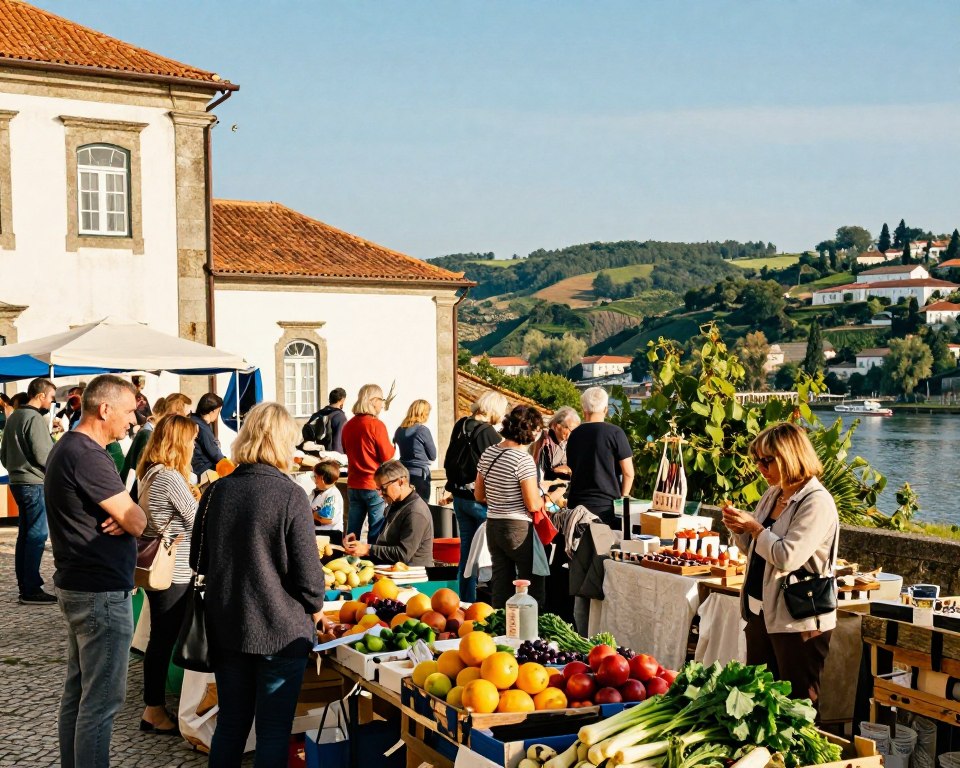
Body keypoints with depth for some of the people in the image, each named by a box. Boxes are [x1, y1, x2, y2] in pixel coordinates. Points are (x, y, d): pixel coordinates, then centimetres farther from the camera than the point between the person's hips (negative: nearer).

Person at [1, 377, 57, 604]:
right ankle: (31, 590, -6)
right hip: (35, 483, -10)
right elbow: (43, 455, -19)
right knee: (37, 535, -6)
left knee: (25, 535, 13)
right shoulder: (35, 418, -15)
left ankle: (25, 585, 17)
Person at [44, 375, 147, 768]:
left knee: (77, 691, 17)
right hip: (102, 592, -11)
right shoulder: (87, 455, -21)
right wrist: (132, 516, 1)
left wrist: (121, 517, -10)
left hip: (78, 586, 11)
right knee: (102, 699, -4)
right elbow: (137, 522, -21)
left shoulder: (68, 447, 12)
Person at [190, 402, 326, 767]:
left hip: (225, 628, 5)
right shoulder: (290, 496, -16)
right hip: (281, 630, -4)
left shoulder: (217, 491, -2)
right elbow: (308, 573, -14)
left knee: (230, 724, 18)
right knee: (274, 731, 8)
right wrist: (315, 608, 5)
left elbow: (199, 561, 7)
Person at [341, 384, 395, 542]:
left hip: (353, 485, 6)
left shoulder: (348, 425, 6)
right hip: (375, 486, -6)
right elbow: (387, 456, -12)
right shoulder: (376, 425, -14)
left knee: (352, 532, 11)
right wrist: (391, 446, 6)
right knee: (376, 533, 0)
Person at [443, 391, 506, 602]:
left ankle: (465, 600, 19)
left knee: (466, 550, 14)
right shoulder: (488, 433, -18)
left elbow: (449, 461, 15)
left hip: (460, 496, 8)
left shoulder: (460, 426, 6)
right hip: (479, 498, -8)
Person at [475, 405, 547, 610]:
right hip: (519, 529, -7)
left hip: (492, 526, 7)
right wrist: (545, 500, 2)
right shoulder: (524, 459, -17)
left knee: (500, 585, 13)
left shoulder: (488, 453, 5)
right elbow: (533, 505, -17)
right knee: (533, 586, 4)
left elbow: (479, 495, 12)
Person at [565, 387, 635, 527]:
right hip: (606, 506, -4)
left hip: (576, 505, 4)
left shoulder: (574, 435, 7)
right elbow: (628, 473, -7)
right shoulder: (615, 433, -6)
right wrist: (622, 497, 6)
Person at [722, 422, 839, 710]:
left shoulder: (817, 502, -17)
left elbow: (787, 557, -27)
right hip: (761, 612, 9)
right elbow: (755, 550, 21)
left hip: (798, 621, -9)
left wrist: (754, 527, -14)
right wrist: (739, 529, 1)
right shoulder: (772, 495, 10)